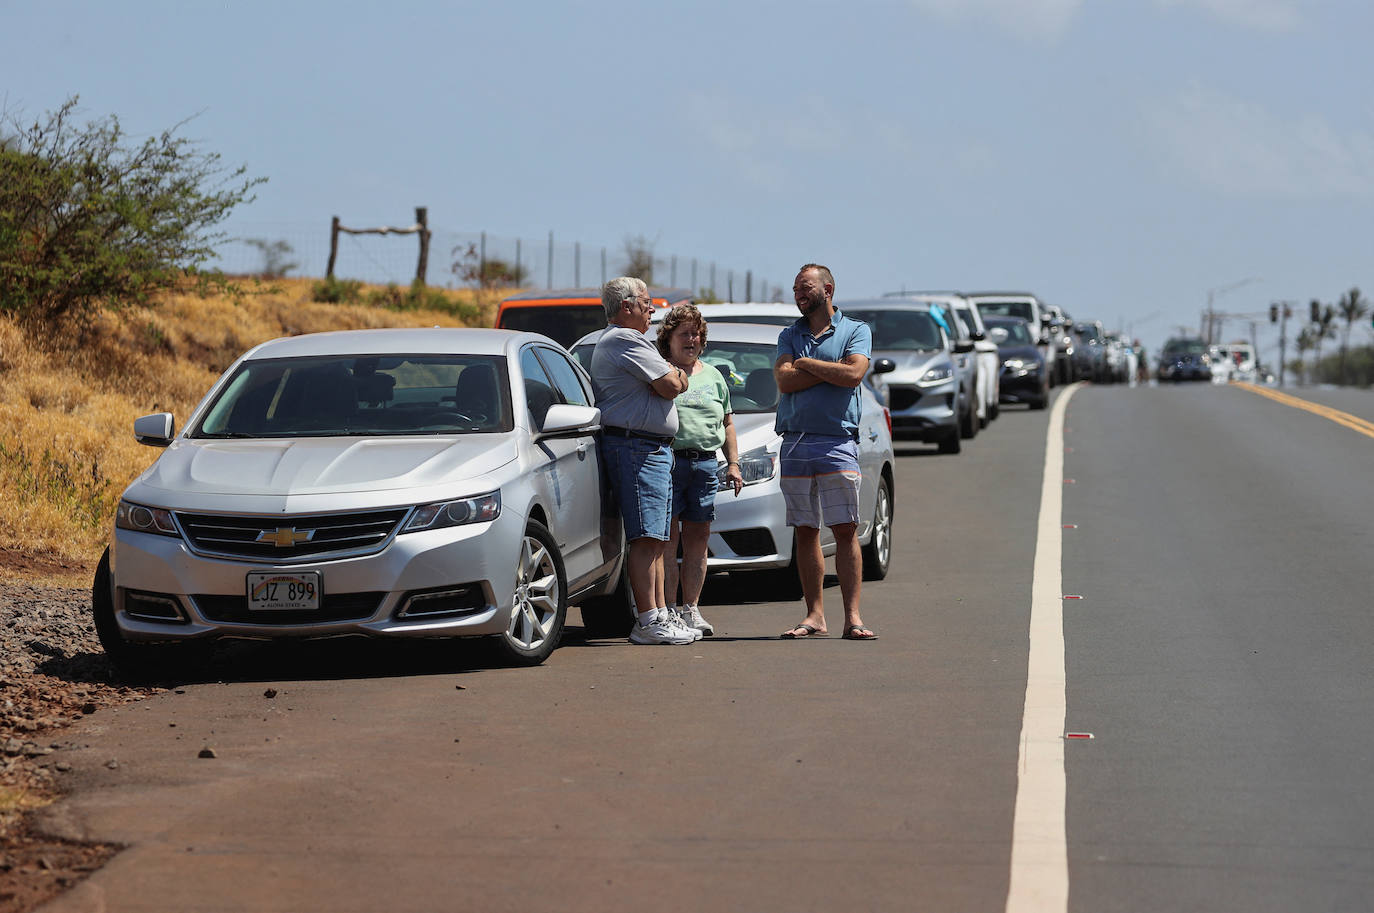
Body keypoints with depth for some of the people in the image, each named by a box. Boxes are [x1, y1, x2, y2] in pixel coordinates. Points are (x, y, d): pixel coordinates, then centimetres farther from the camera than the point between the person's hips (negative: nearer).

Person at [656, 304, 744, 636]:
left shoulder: (713, 376, 19)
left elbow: (727, 423, 23)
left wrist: (733, 463, 13)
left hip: (705, 464, 5)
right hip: (667, 460, -5)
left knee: (698, 537, 4)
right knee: (667, 538, -7)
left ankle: (690, 609, 10)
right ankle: (668, 610, -5)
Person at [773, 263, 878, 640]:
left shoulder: (856, 331, 7)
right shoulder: (789, 335, 15)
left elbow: (853, 374, -11)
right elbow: (785, 380, -1)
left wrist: (806, 363, -3)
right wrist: (831, 370, -6)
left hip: (838, 442, -3)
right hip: (795, 443, 3)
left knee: (846, 531, -7)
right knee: (805, 533, 4)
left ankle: (853, 617, -7)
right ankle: (814, 616, 8)